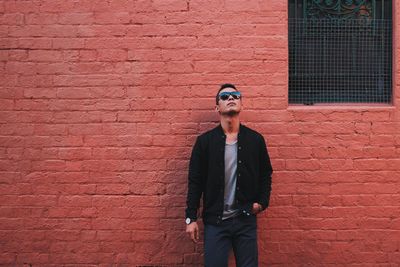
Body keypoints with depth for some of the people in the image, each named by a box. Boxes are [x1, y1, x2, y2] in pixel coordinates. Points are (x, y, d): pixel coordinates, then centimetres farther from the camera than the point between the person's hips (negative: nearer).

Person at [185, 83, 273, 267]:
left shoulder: (256, 139, 2)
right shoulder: (204, 141, -2)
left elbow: (266, 174, 12)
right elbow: (195, 181, -1)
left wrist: (262, 202, -2)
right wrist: (191, 218, -3)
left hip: (246, 220, 2)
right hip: (215, 221, -1)